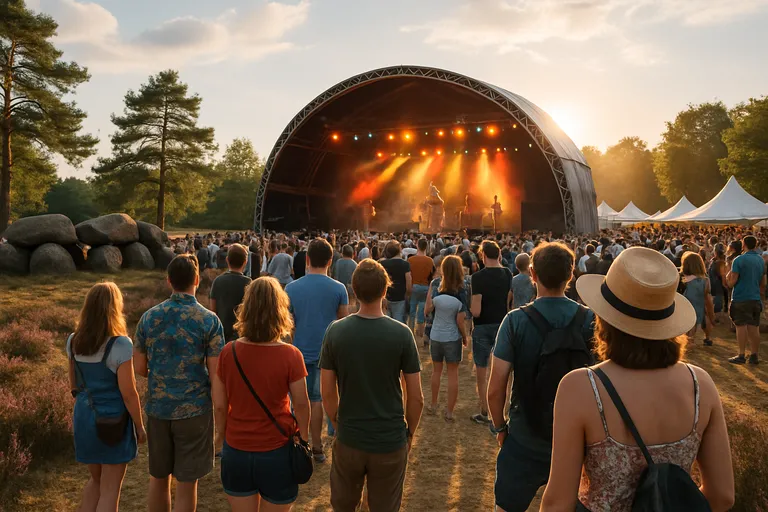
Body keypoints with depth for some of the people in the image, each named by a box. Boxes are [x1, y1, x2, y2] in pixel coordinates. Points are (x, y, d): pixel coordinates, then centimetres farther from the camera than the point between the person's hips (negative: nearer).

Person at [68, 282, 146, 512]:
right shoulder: (120, 345, -20)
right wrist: (139, 426, -5)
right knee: (110, 490, 8)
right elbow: (128, 393, -17)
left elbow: (74, 384, 10)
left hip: (83, 417, 6)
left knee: (96, 480, 25)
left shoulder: (74, 341, -1)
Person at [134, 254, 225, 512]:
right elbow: (215, 375, -12)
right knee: (186, 484, 8)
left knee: (158, 477, 20)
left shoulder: (149, 317, -1)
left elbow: (139, 368, 5)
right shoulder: (209, 320, -12)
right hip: (194, 409, -4)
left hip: (157, 407, 4)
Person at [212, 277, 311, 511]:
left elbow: (220, 405, -3)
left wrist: (221, 435, 15)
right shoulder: (290, 355, -18)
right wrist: (304, 435, 9)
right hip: (276, 454, -2)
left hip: (236, 451, 2)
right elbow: (301, 404, -9)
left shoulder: (229, 352, -10)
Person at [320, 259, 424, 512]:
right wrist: (410, 433, 7)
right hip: (391, 441, -1)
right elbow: (416, 398, -9)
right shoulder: (402, 333, -15)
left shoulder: (335, 331, -11)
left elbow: (328, 393, -4)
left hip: (349, 439, 1)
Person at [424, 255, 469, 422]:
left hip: (436, 336, 3)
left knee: (436, 371, 19)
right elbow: (460, 321, -14)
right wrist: (465, 338, 1)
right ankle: (449, 412, 12)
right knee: (453, 374, 8)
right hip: (452, 338, -3)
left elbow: (428, 311, -2)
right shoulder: (462, 293, -16)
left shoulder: (438, 290, -11)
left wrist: (429, 291, -1)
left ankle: (433, 405, 32)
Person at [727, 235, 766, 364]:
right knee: (754, 327, 9)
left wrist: (728, 277, 7)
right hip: (756, 298, 5)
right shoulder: (761, 260, 8)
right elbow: (763, 283, 16)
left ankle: (741, 355, 2)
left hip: (741, 298, -5)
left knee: (741, 326, 0)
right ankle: (754, 355, 13)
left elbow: (732, 282, -14)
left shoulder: (739, 260, -13)